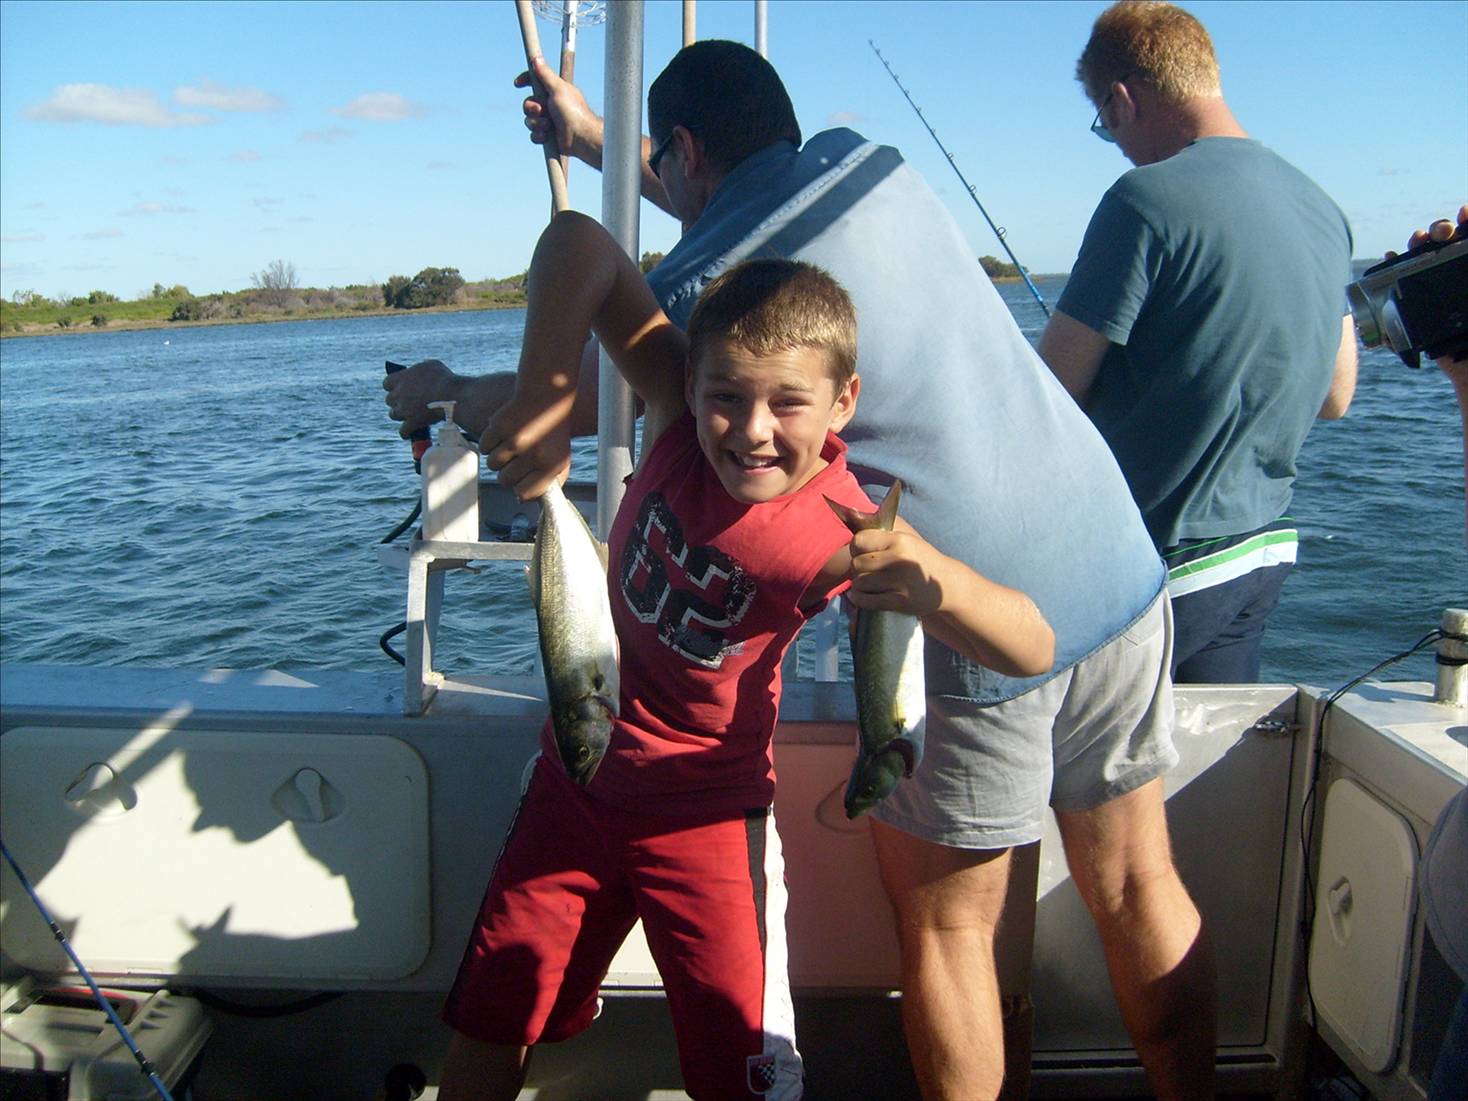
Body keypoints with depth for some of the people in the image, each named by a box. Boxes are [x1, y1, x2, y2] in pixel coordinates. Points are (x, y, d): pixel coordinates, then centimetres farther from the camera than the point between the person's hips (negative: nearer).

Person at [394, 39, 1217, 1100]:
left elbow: (549, 416, 4)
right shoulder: (872, 160, 9)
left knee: (943, 925, 13)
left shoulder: (701, 287, -11)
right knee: (1136, 889, 18)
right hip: (1122, 571, 7)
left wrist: (444, 387, 25)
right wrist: (593, 137, 40)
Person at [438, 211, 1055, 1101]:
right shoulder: (684, 418, -18)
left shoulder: (842, 533, -26)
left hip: (705, 810, -3)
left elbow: (1034, 651, -31)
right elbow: (577, 240, -19)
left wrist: (934, 584, -51)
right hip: (579, 774, 4)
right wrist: (545, 394, -31)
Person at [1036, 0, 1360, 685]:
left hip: (1159, 565, -8)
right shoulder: (1323, 209, 7)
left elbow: (1051, 390, -16)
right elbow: (1335, 396, 15)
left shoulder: (1147, 199, -18)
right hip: (1263, 554, 8)